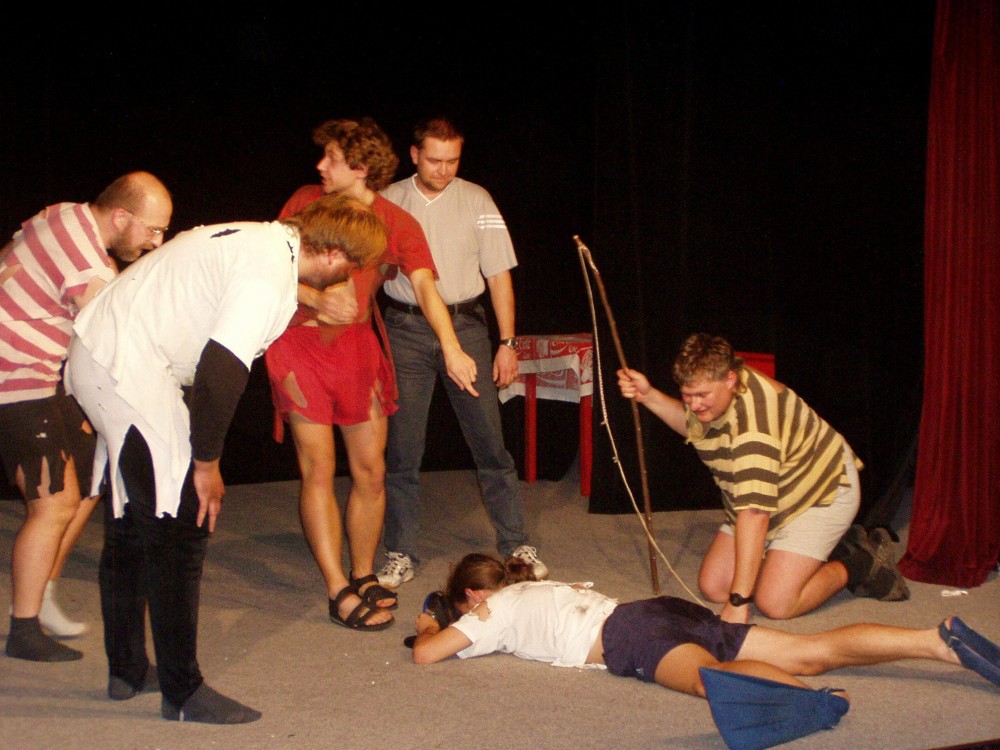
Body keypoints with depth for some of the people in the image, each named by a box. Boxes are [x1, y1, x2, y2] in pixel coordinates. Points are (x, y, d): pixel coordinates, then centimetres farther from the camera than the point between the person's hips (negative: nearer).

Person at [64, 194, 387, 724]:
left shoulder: (266, 239, 9)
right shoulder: (269, 273, -20)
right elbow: (220, 368, -25)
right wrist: (207, 462, -16)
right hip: (128, 369, -11)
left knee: (132, 519, 18)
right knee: (179, 525, -6)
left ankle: (125, 670, 30)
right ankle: (183, 692, 2)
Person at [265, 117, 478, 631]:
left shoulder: (398, 224, -2)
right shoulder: (306, 201, 2)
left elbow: (424, 284, -16)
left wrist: (451, 347, -32)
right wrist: (317, 299, -19)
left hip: (357, 346, 2)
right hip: (301, 341, -1)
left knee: (370, 470, 5)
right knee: (318, 469, -5)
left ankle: (364, 577, 22)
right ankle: (339, 592, 0)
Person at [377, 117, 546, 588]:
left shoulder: (476, 200, 3)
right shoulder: (388, 202, 2)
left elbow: (499, 274, 4)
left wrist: (507, 342, 0)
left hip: (465, 325, 0)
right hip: (406, 330, 0)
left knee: (490, 442, 1)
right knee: (401, 448, 2)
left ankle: (516, 545, 13)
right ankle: (401, 555, 14)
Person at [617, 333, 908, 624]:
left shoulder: (754, 416, -38)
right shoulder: (709, 387, -9)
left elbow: (754, 510, -43)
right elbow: (695, 426, 18)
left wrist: (739, 601, -45)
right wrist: (649, 396, 0)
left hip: (820, 496, -9)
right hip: (778, 504, 9)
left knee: (774, 603, -21)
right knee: (713, 587, 1)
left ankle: (860, 563, 7)